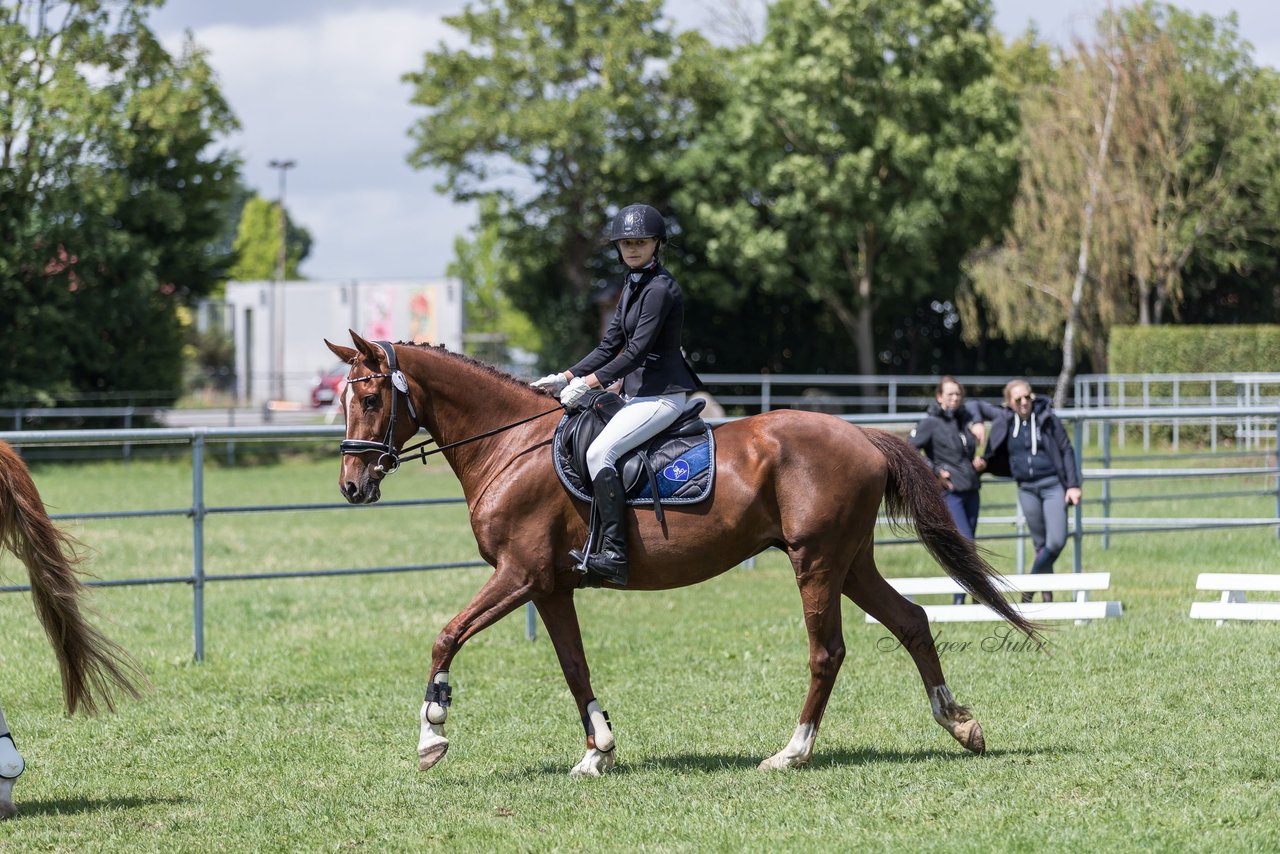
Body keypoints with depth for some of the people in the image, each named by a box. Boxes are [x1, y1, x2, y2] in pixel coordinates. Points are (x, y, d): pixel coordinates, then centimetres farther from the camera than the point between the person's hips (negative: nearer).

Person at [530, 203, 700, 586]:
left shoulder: (659, 288, -14)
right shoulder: (633, 285, 16)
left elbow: (637, 351, -20)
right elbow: (610, 345, 18)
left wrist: (588, 382, -19)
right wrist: (566, 378, 9)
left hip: (660, 396, -11)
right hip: (637, 394, 11)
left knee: (599, 452, -26)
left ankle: (613, 554, -30)